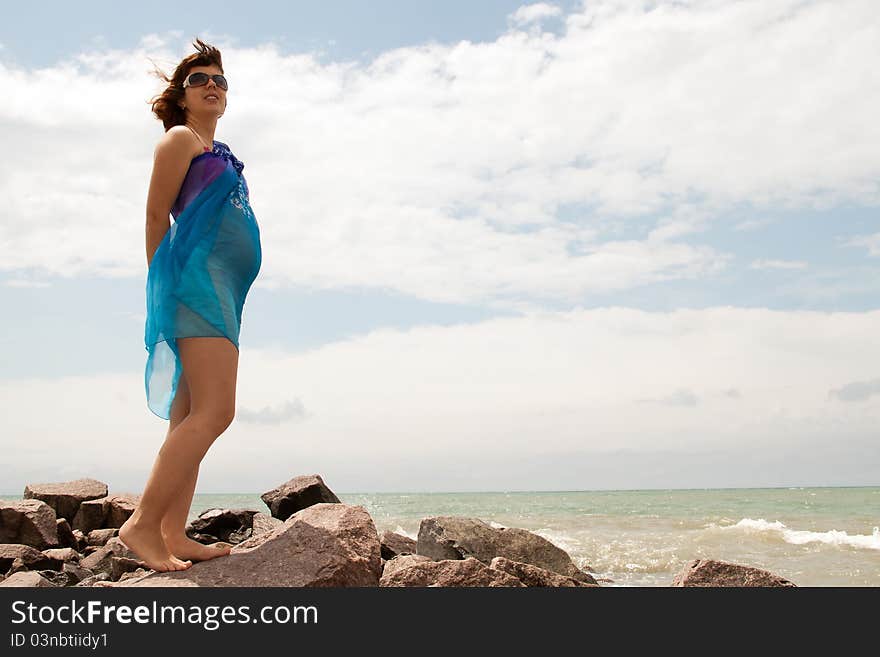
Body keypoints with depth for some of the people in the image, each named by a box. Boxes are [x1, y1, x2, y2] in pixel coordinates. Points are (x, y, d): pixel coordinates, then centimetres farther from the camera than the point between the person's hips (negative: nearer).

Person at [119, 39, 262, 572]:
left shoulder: (219, 153, 27)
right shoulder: (181, 138, 3)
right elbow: (156, 215, -2)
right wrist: (164, 280, -2)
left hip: (222, 290, 9)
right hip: (197, 275, -9)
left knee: (192, 416, 4)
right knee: (214, 411, -19)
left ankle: (174, 534, 5)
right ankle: (143, 524, -16)